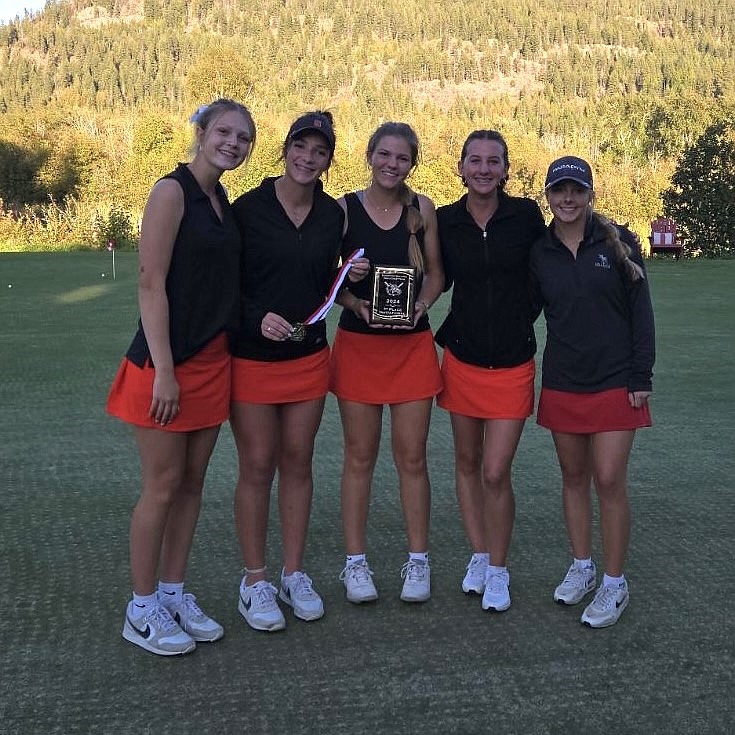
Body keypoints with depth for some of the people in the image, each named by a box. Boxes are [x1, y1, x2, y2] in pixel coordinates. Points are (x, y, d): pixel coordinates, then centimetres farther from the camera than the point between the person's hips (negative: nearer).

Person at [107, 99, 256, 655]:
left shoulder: (221, 200, 12)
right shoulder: (173, 191, -12)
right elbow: (151, 285, -17)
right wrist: (163, 370, -20)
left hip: (213, 358, 8)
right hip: (167, 361, -7)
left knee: (192, 482, 12)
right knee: (163, 486, 0)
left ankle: (174, 594, 25)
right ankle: (142, 610, 15)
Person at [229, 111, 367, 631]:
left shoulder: (333, 214, 5)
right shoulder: (248, 208, -8)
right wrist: (257, 318, -22)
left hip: (309, 355, 4)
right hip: (252, 356, -4)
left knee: (297, 463, 10)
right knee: (257, 467, 2)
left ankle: (294, 573, 23)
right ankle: (255, 582, 16)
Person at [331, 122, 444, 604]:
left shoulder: (423, 209, 3)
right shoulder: (345, 208, -1)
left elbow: (436, 273, 9)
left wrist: (421, 304, -10)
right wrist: (355, 302, -17)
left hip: (412, 343, 1)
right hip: (358, 343, -1)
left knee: (412, 456, 5)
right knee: (360, 456, 5)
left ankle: (418, 561, 18)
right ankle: (356, 562, 17)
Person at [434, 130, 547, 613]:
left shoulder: (526, 215, -6)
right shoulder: (445, 221, -2)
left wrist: (516, 321, 4)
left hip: (512, 364, -2)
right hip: (462, 360, 3)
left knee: (496, 473, -5)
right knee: (467, 463, 13)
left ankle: (498, 571, 15)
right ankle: (479, 556, 31)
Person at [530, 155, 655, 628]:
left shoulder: (617, 243, -4)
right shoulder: (539, 253, 3)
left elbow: (641, 312, -3)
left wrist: (641, 377, -7)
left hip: (614, 384, -3)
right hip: (561, 384, 3)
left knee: (609, 482, -4)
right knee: (574, 477, 12)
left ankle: (615, 583, 11)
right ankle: (582, 567, 29)